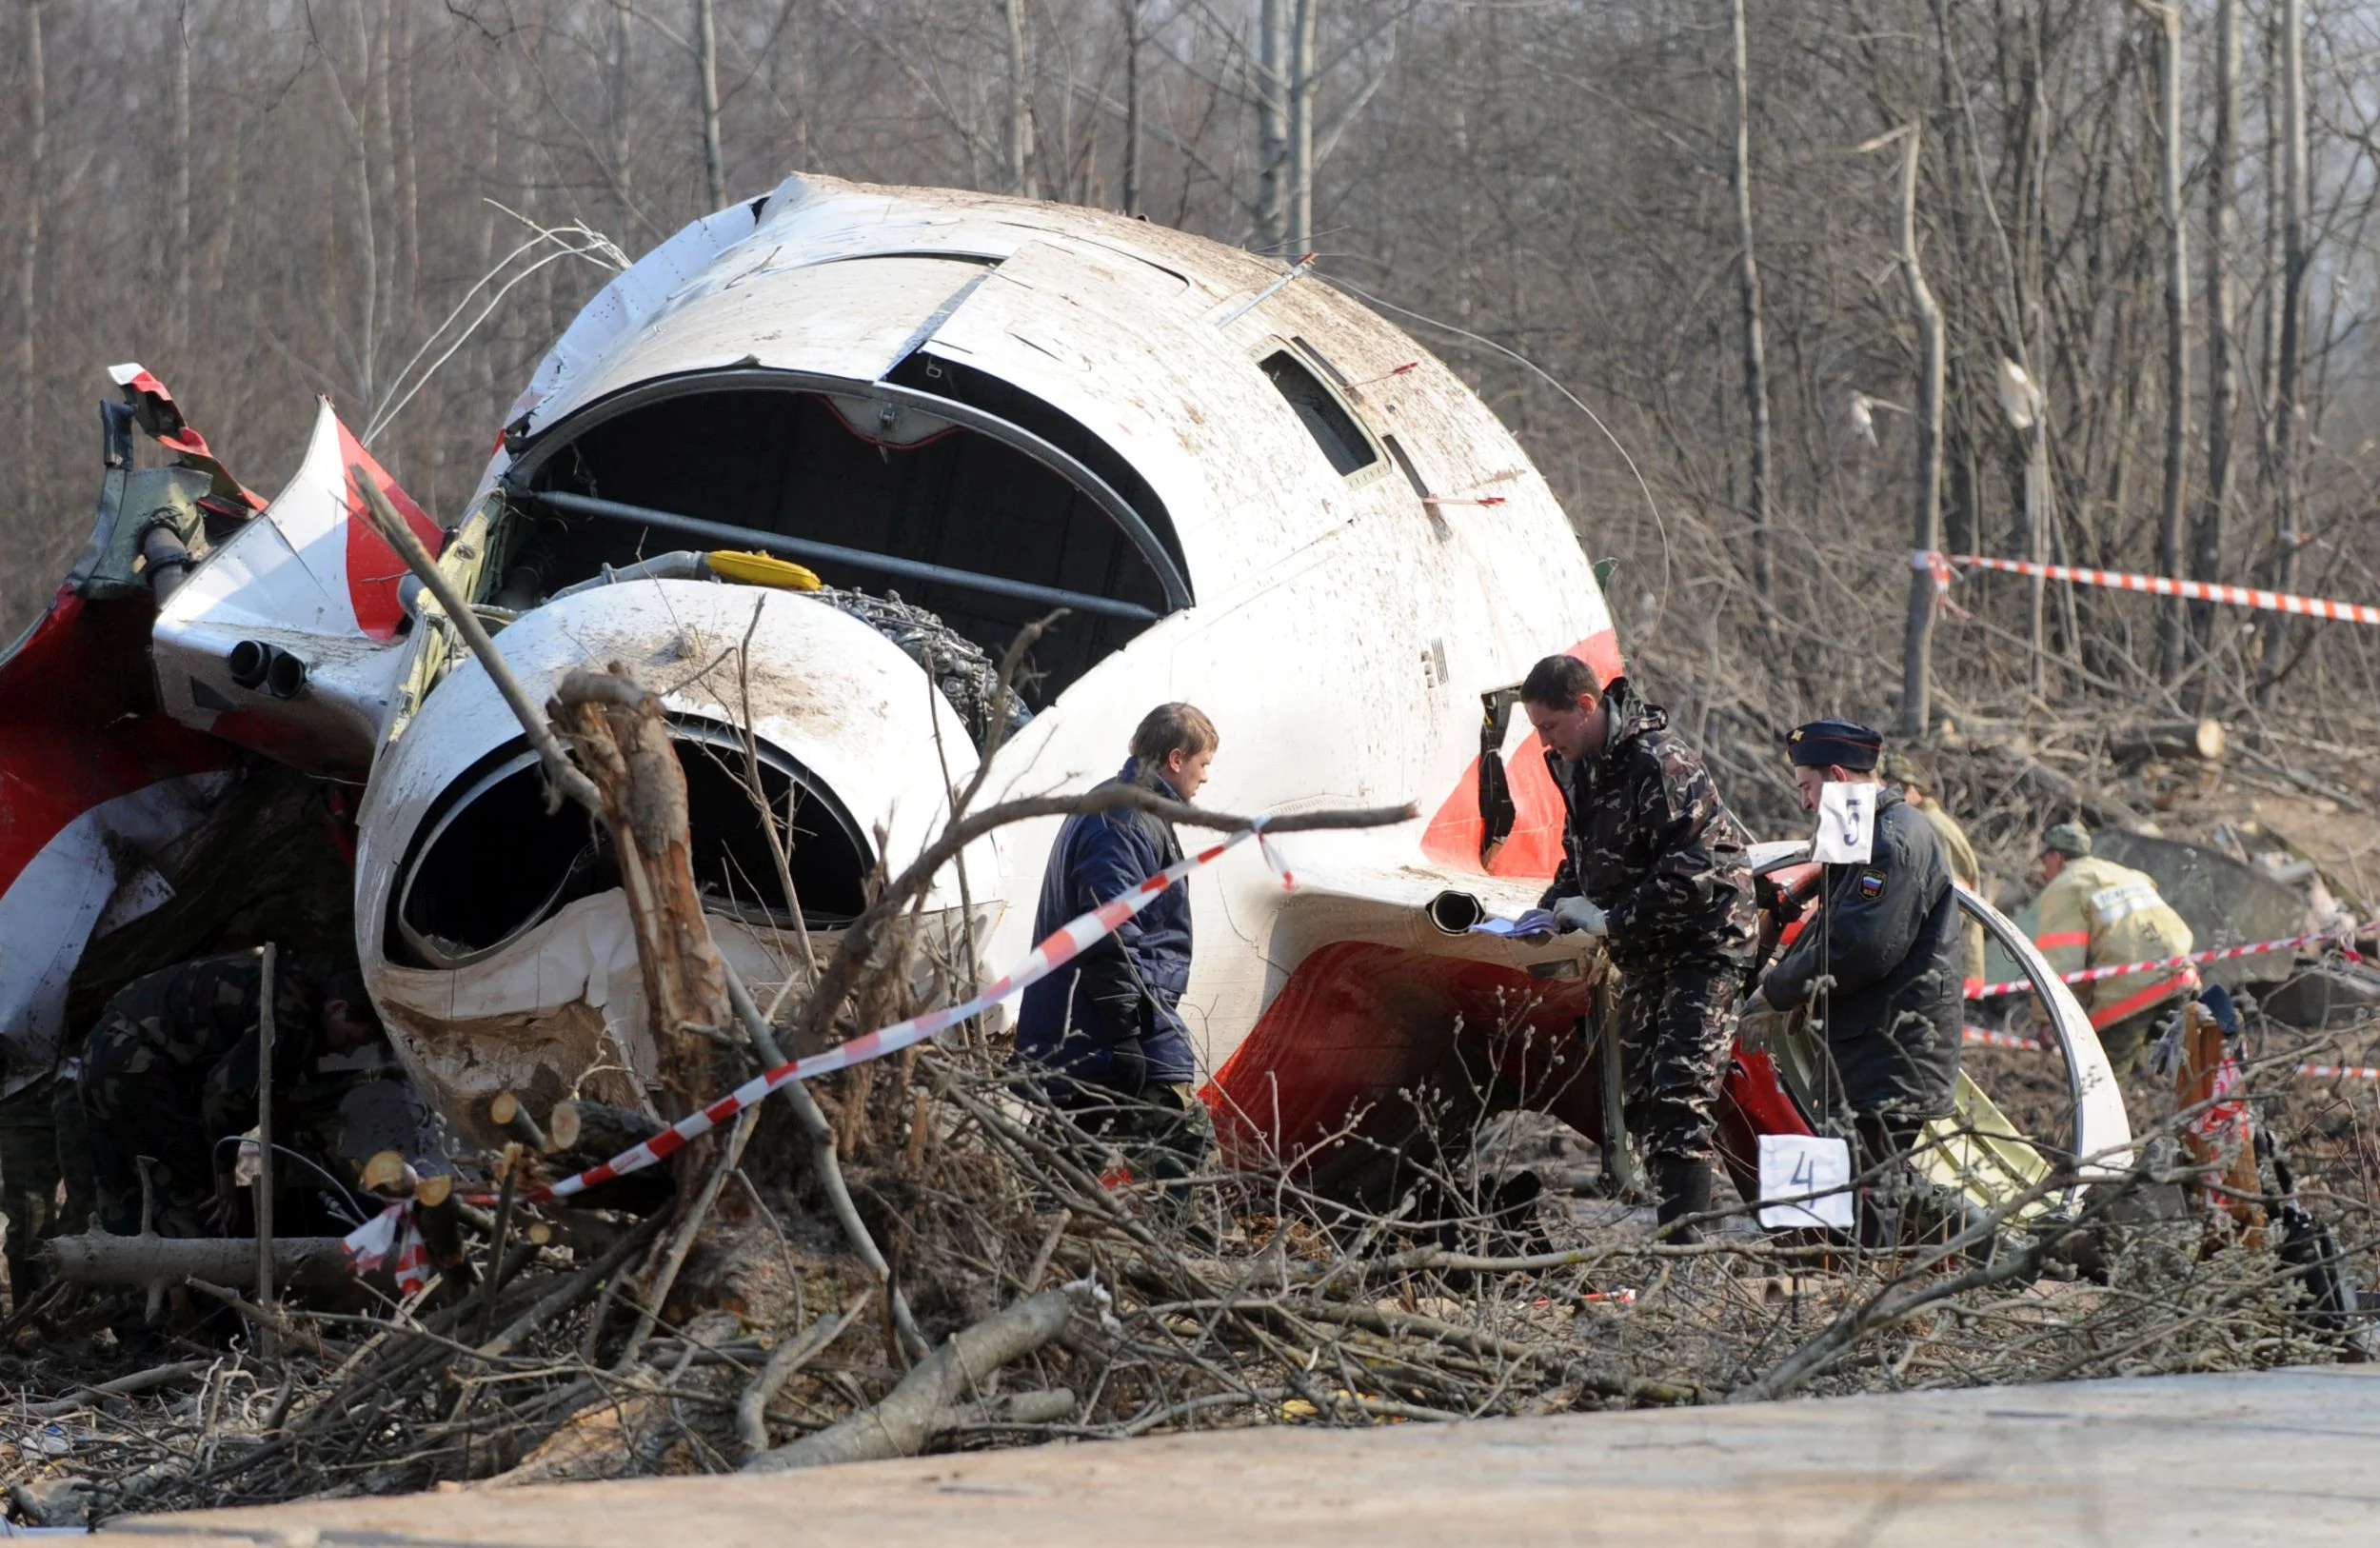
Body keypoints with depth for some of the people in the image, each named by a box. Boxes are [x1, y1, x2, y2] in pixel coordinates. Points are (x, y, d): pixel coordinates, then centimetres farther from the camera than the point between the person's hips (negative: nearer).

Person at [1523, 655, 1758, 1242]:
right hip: (1644, 953, 9)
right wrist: (1552, 908, 5)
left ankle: (1684, 1230, -21)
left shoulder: (1661, 763, -21)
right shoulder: (1576, 765, 8)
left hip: (1704, 944, -9)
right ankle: (1670, 1235, 11)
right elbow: (1582, 854, 22)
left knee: (1679, 1094, -18)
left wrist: (1611, 920, -22)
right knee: (1639, 1099, 7)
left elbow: (1693, 871, -26)